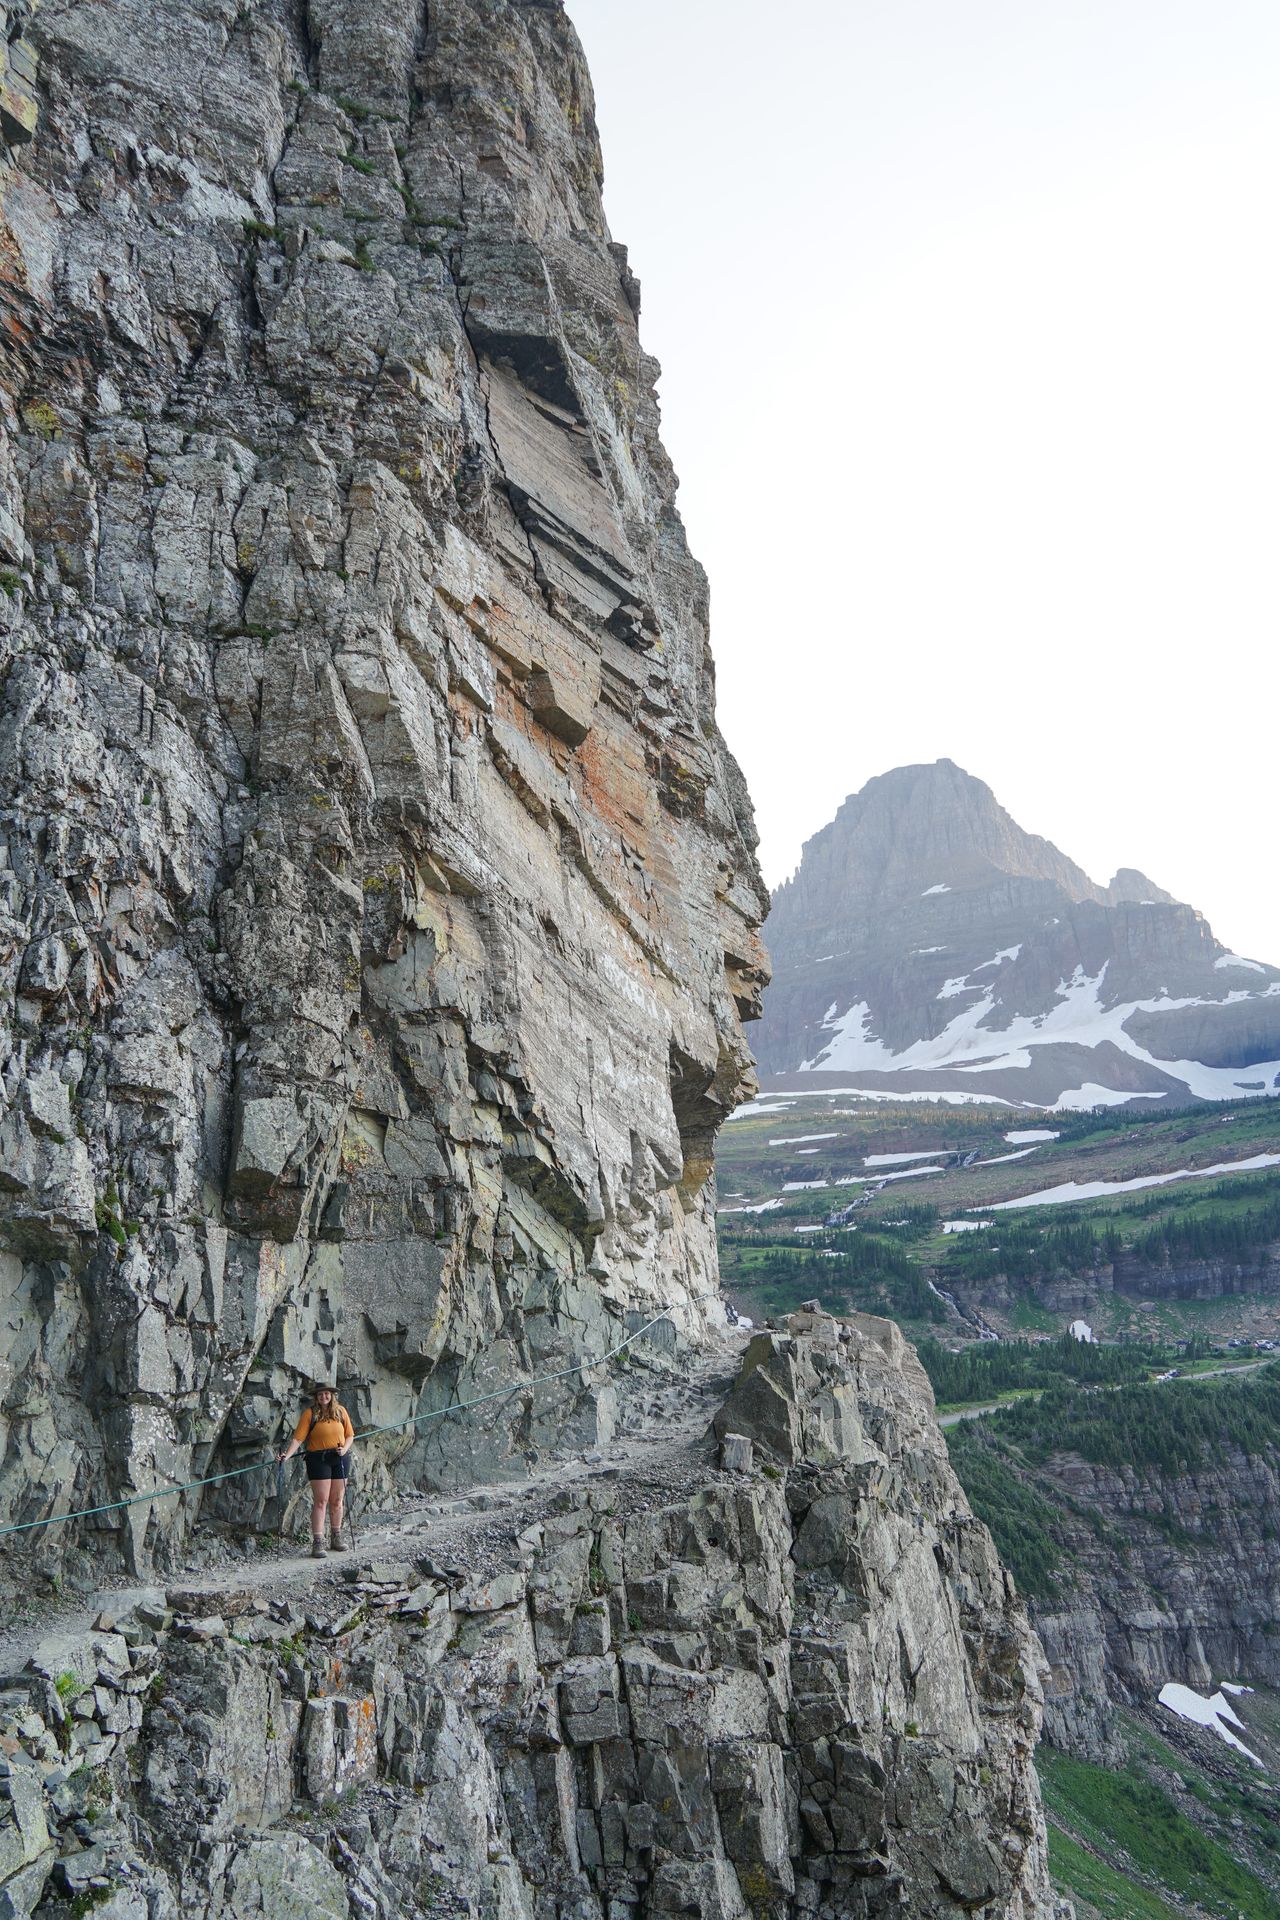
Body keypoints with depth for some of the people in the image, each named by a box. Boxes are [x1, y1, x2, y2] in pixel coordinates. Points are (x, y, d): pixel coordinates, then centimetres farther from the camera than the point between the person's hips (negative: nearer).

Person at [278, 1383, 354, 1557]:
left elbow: (349, 1435, 11)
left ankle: (336, 1537, 22)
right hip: (318, 1459, -3)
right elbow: (298, 1438, -11)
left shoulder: (341, 1411, 6)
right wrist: (287, 1455, -23)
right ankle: (318, 1543, -5)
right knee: (321, 1501, -6)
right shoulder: (310, 1414, -5)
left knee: (336, 1500, 10)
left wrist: (344, 1448, -7)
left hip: (340, 1459, 3)